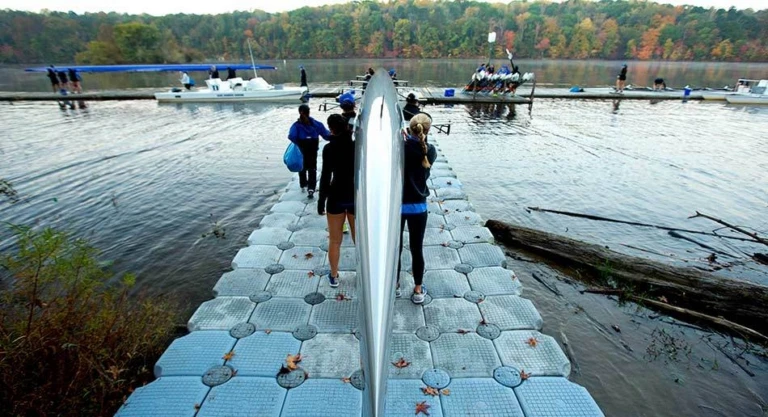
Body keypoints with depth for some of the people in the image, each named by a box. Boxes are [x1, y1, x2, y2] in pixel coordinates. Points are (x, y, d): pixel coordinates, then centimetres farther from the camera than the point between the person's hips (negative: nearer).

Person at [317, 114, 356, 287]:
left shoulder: (329, 148, -10)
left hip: (336, 197, -2)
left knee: (334, 240, 14)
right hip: (357, 196, 2)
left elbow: (326, 176, -12)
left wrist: (321, 200, -4)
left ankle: (334, 276, 26)